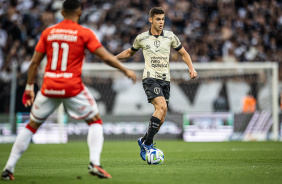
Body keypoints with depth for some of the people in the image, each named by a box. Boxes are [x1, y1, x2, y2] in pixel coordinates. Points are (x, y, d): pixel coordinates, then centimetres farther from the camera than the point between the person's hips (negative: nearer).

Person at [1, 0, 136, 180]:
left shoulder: (48, 32, 7)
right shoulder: (84, 33, -2)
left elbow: (34, 62, 8)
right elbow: (106, 57, -6)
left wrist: (29, 87, 16)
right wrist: (126, 70, 5)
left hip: (49, 87, 3)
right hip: (73, 88, -3)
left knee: (32, 125, 17)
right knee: (95, 120, 14)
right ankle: (94, 163, -4)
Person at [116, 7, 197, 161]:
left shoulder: (170, 37, 6)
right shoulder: (141, 38, 2)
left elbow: (183, 53, 17)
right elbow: (130, 52, 20)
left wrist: (191, 67, 1)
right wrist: (114, 58, 6)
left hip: (165, 79, 4)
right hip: (150, 78, -4)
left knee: (161, 118, 2)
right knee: (162, 106, -27)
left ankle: (144, 141, 25)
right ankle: (148, 143, -21)